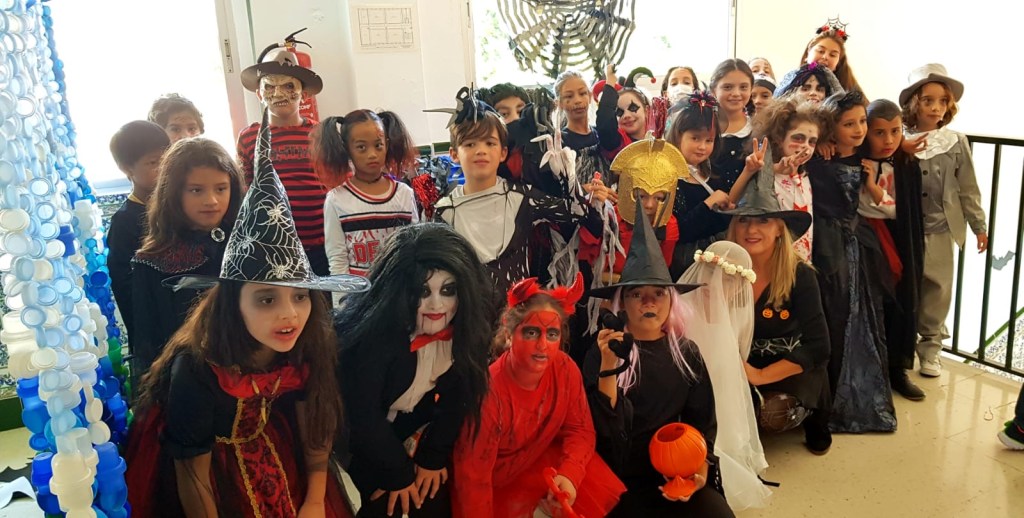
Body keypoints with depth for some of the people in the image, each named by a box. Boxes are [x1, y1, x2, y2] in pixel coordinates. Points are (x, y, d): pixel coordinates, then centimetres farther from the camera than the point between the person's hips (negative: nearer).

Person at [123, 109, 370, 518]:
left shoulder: (306, 350, -19)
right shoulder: (195, 370, -33)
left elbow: (313, 420, -5)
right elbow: (193, 477, -22)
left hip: (276, 454, 4)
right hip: (213, 475, -4)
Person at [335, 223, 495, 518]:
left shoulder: (464, 327, -18)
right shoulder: (373, 331, -33)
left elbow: (456, 397, -7)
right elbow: (363, 417, -25)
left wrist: (434, 456, -3)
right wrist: (398, 474, -14)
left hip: (418, 434, 5)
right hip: (360, 441, -4)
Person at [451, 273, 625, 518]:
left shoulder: (565, 369, -18)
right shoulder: (489, 391, -33)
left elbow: (580, 429, -6)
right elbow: (473, 477, -25)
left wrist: (570, 475, -24)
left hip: (540, 461, 5)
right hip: (494, 485, -4)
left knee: (601, 491, -9)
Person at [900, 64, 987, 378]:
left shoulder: (956, 142, 1)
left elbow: (968, 188, 5)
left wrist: (979, 226, 8)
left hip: (940, 229, 2)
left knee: (937, 290, 8)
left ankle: (930, 348, 22)